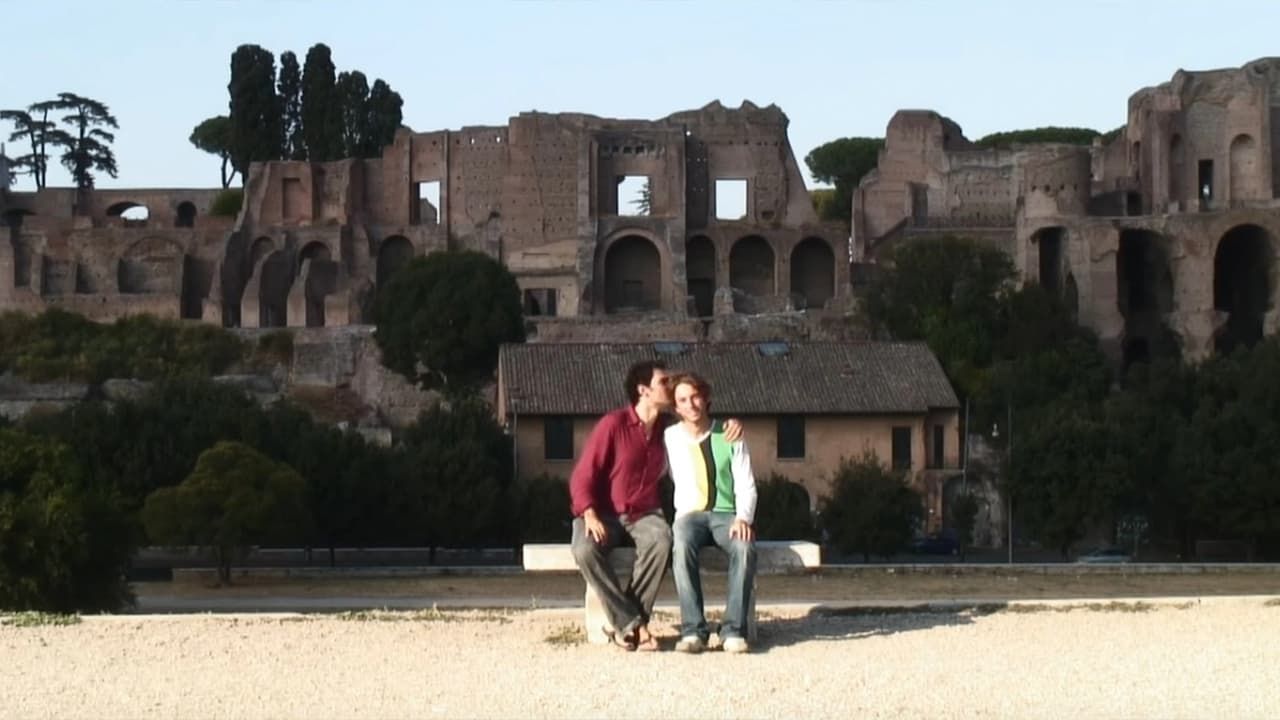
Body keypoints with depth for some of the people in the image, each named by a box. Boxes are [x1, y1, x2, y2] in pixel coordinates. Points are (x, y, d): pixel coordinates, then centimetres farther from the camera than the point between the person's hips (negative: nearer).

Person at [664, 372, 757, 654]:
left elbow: (746, 485, 4)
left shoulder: (730, 436, 7)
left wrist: (743, 518, -15)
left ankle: (733, 630, -34)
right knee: (682, 547, -37)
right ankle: (693, 630, -37)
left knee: (745, 547, -35)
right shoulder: (669, 438, 8)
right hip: (688, 514, 0)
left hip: (727, 514, 0)